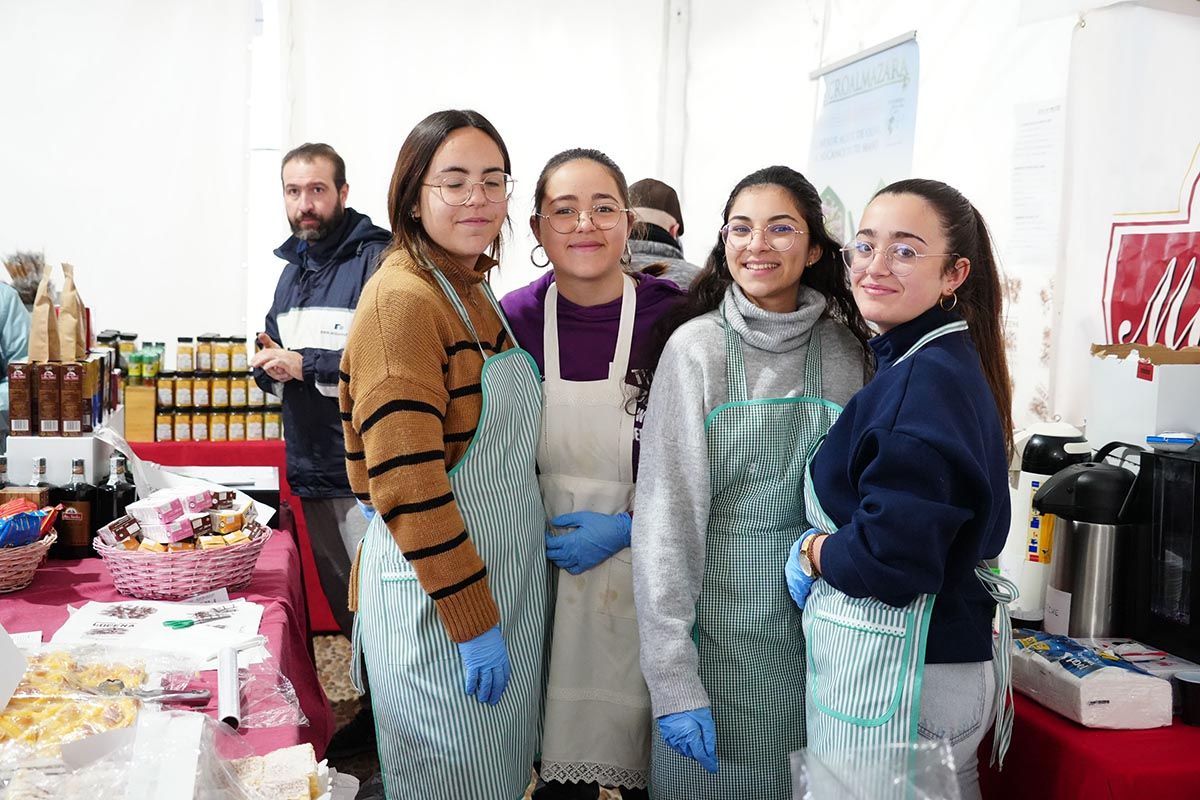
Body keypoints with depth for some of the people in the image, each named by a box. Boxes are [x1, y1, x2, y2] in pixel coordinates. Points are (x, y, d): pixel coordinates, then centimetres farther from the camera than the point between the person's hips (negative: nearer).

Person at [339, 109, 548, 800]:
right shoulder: (402, 298, -17)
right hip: (439, 600, -9)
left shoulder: (476, 295, 10)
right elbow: (405, 484, -22)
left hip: (510, 581, 9)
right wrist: (473, 619, -20)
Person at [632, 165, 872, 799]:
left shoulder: (847, 350, 0)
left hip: (819, 619, 3)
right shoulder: (696, 349, -9)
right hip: (719, 611, -3)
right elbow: (666, 514, -12)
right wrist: (672, 676, -16)